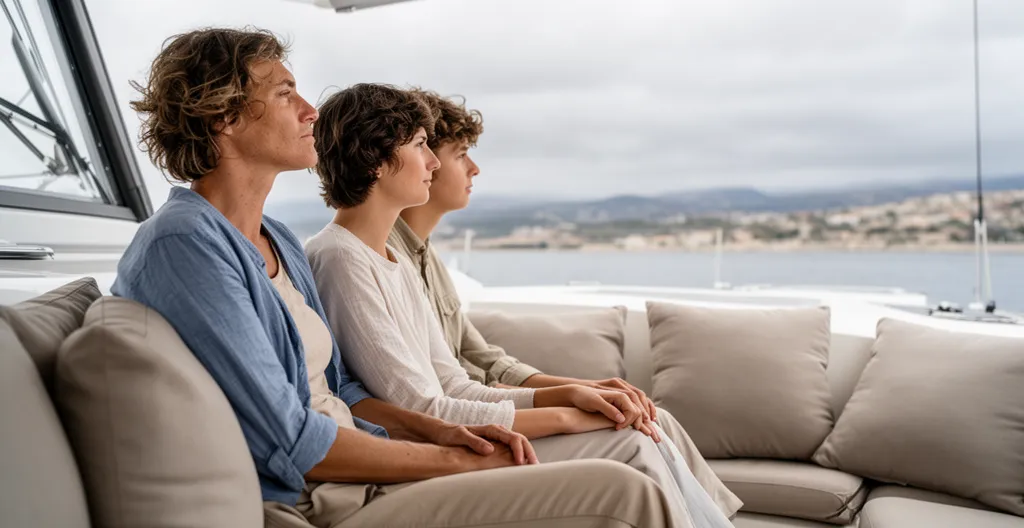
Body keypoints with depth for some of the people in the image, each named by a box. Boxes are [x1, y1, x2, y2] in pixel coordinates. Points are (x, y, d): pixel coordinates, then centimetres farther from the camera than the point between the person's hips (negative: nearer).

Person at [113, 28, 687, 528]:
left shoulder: (279, 241, 14)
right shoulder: (182, 245, -15)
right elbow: (288, 443, -19)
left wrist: (442, 430, 3)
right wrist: (454, 460, -11)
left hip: (353, 472, 9)